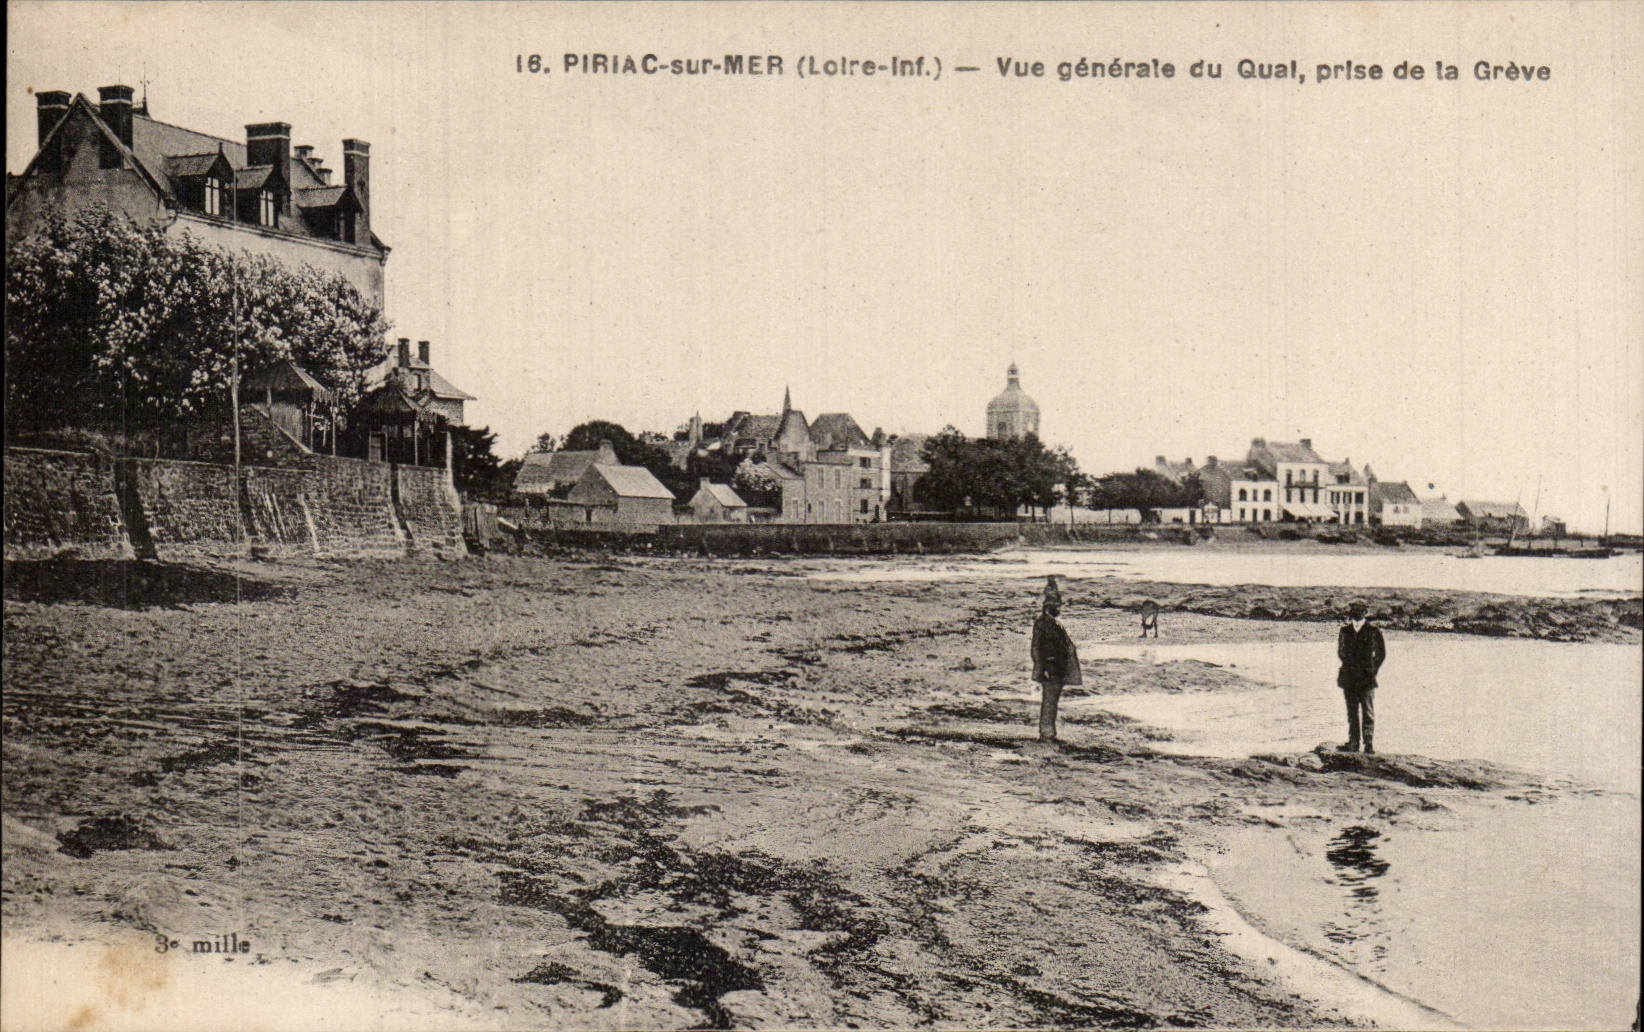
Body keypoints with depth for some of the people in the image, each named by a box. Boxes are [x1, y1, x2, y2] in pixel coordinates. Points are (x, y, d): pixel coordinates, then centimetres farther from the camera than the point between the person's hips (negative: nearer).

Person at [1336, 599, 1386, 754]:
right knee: (1352, 712, 9)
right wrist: (1348, 667, 12)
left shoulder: (1373, 631, -2)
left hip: (1366, 678, -3)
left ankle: (1369, 743, 2)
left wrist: (1372, 671, 2)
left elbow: (1381, 654, 6)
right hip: (1349, 679, 3)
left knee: (1368, 712, -3)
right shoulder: (1345, 631, 7)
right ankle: (1353, 743, 14)